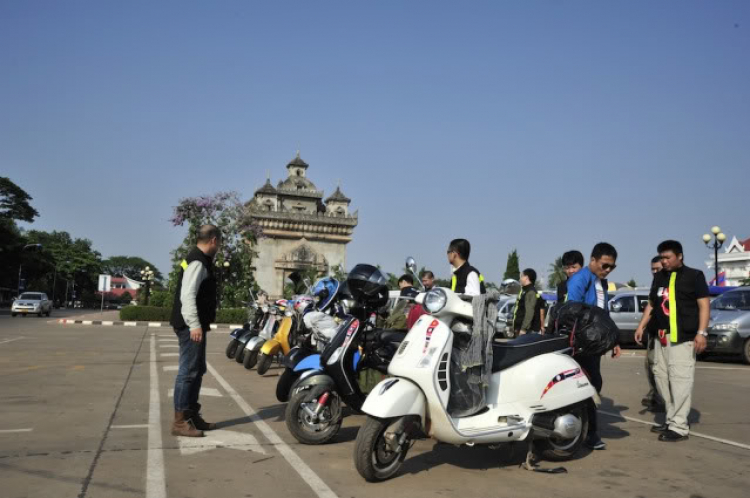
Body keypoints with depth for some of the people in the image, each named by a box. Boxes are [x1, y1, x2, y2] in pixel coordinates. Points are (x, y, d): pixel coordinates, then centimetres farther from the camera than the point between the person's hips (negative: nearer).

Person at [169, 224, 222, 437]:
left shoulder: (200, 260, 17)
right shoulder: (197, 262, -15)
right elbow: (187, 295, -24)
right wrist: (194, 324, -28)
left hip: (195, 325, 11)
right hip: (191, 326, -11)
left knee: (197, 370, 15)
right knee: (188, 371, -7)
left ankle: (192, 415, 23)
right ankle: (180, 421, -2)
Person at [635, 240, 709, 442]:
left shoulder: (694, 276, -1)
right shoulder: (659, 277, 15)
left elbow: (703, 305, -6)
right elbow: (651, 304, 22)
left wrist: (701, 332, -15)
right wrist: (641, 326, 12)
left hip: (683, 337, -7)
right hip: (661, 336, 7)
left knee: (680, 380, -9)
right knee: (661, 377, 9)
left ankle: (679, 427, -6)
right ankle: (672, 419, 20)